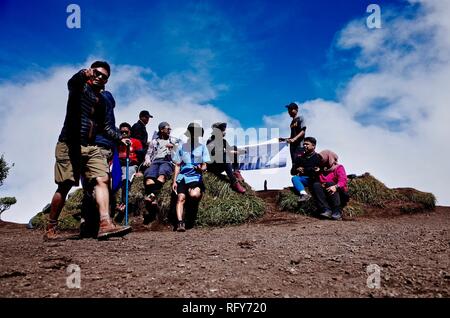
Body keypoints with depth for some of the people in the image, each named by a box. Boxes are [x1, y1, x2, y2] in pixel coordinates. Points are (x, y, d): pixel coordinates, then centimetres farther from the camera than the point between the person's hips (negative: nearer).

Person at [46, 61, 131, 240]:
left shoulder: (101, 100, 22)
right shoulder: (80, 87, 3)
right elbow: (72, 82, -23)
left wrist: (120, 138, 21)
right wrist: (83, 74, -45)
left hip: (90, 146, 6)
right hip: (69, 144, -6)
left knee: (101, 180, -12)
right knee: (65, 186, -4)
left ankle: (105, 224, -21)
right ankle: (50, 229, 10)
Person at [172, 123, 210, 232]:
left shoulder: (202, 147, 10)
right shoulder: (182, 147, 12)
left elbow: (205, 165, 6)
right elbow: (177, 165, 13)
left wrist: (201, 169, -19)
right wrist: (174, 181, 5)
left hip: (196, 178, -1)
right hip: (182, 177, 1)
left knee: (194, 195, -29)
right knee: (181, 198, -20)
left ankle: (200, 192, 5)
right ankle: (180, 223, -24)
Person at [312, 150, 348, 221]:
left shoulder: (339, 167, 3)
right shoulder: (321, 170, 19)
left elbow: (343, 180, -16)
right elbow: (318, 182, 11)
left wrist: (336, 187, -37)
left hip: (340, 195, -4)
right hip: (325, 195, 4)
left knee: (329, 184, -30)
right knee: (316, 185, -20)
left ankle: (337, 211, -34)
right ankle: (326, 210, -34)